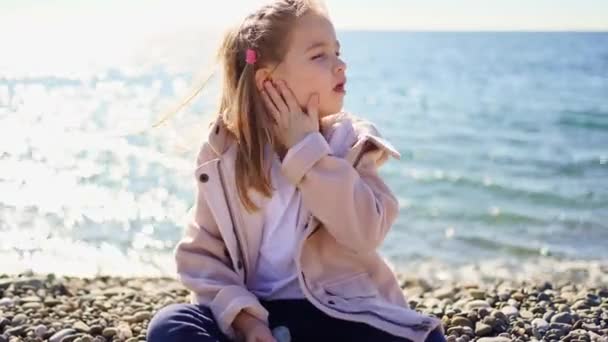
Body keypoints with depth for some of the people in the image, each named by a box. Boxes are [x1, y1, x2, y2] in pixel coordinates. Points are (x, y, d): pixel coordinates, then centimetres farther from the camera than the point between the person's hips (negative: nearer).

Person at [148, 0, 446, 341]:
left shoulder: (351, 141, -3)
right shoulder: (223, 152, -2)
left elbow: (366, 234, -18)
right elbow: (202, 253, -2)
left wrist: (308, 149, -18)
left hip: (339, 313, 0)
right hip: (258, 313, 1)